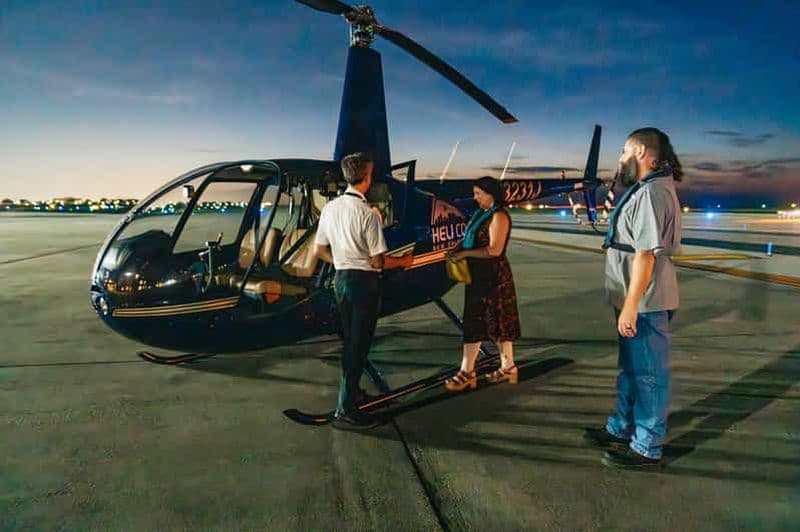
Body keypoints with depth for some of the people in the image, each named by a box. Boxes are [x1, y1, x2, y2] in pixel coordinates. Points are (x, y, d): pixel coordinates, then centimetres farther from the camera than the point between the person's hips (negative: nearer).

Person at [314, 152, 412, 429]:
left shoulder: (330, 208, 3)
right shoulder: (367, 213, -19)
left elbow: (319, 250, 10)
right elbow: (378, 262, -17)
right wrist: (402, 261, 0)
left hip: (340, 278, 8)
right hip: (364, 282, -7)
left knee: (350, 339, 23)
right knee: (359, 344, 2)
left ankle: (351, 390, 41)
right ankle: (346, 410, 9)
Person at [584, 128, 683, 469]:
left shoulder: (651, 193, -19)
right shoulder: (645, 190, 14)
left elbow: (646, 254, -26)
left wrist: (630, 306, -26)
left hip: (644, 302, -11)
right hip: (634, 299, 11)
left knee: (647, 374, 2)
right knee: (630, 369, 21)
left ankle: (646, 448, 15)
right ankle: (621, 429, 36)